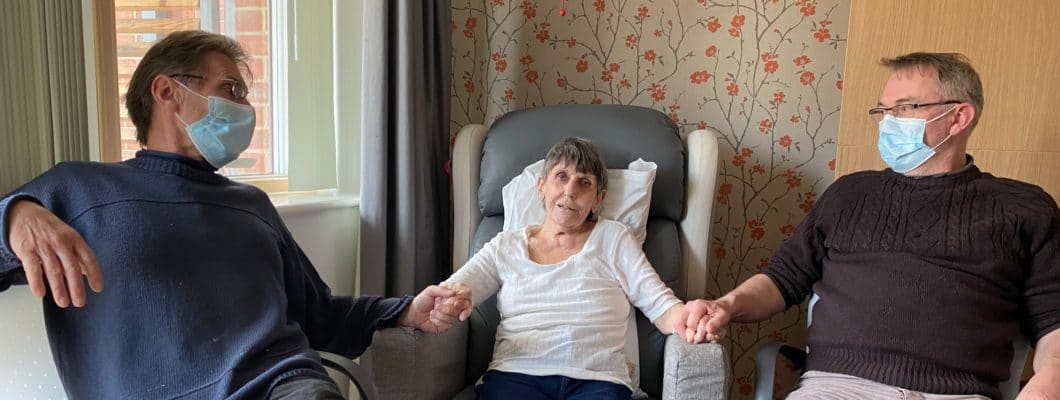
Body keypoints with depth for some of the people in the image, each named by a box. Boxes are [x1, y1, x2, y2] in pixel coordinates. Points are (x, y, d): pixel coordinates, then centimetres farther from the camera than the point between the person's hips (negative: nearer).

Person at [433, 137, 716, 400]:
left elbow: (659, 303, 5)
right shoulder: (505, 246, 18)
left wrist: (685, 319, -19)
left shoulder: (613, 238, 14)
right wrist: (444, 304, -17)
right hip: (515, 375, 1)